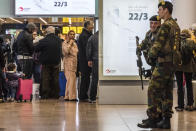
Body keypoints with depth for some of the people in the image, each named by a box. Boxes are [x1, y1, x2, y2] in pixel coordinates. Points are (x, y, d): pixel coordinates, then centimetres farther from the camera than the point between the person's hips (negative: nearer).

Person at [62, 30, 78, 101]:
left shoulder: (74, 43, 21)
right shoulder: (65, 43, -2)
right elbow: (66, 51, -18)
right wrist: (70, 43, -10)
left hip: (74, 63, 7)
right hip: (68, 62, -7)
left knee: (69, 80, 7)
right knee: (71, 79, -15)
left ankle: (67, 96, 10)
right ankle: (72, 96, -16)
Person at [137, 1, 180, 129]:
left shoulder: (166, 25, -14)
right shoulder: (176, 25, 15)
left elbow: (158, 44, -16)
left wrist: (151, 53, 4)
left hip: (163, 62, -9)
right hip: (173, 62, 9)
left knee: (154, 90, -5)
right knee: (167, 92, 10)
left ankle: (153, 119, -3)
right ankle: (166, 120, 12)